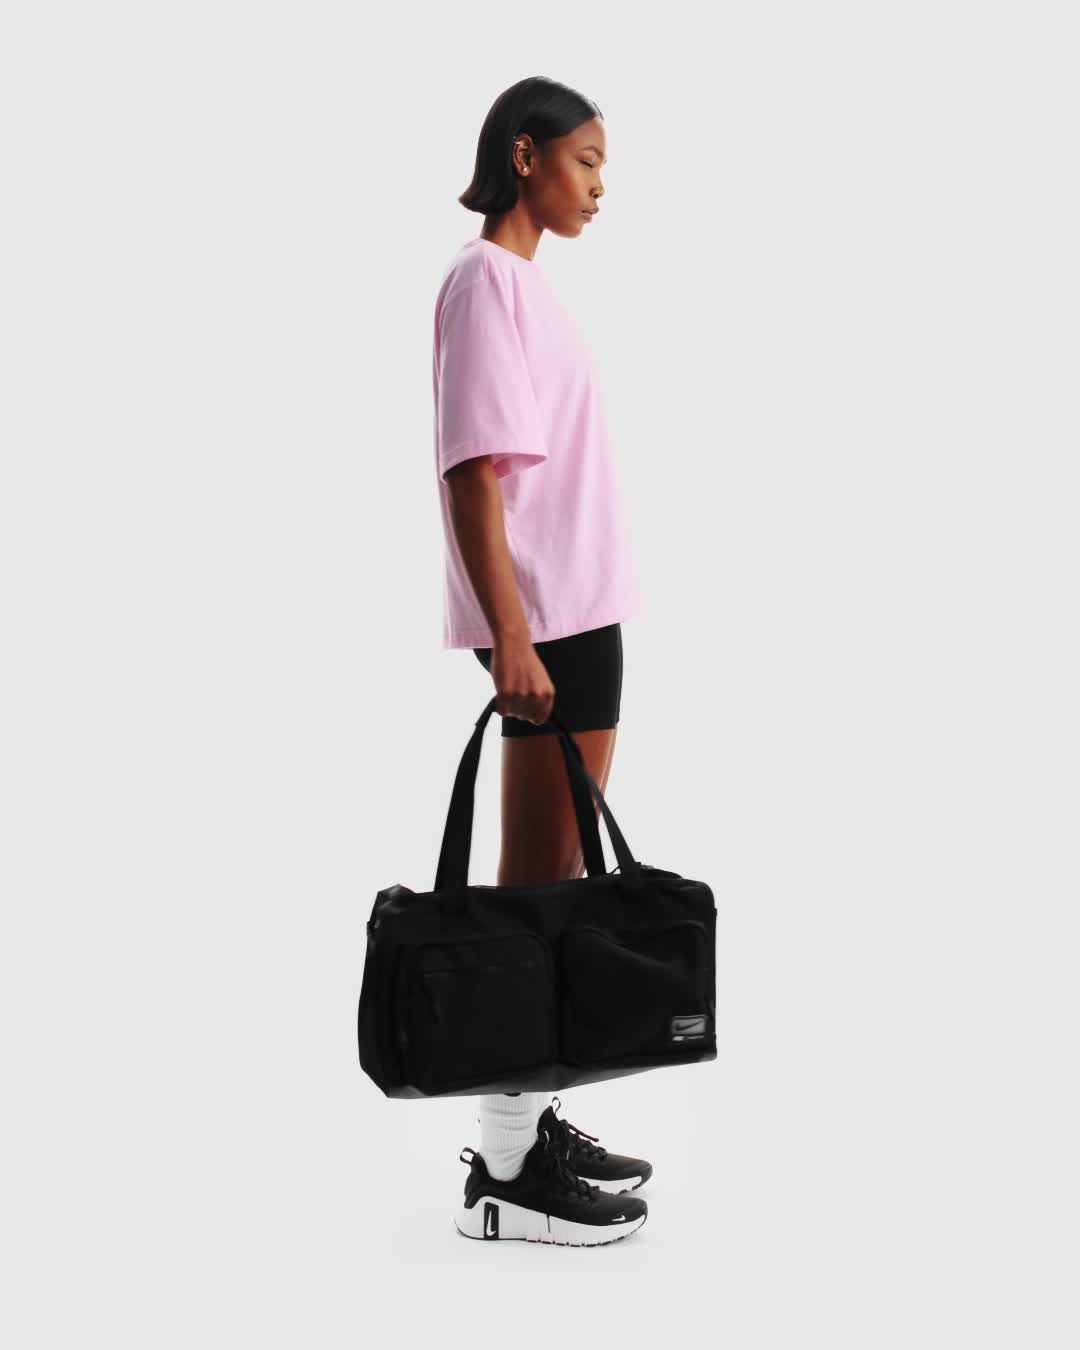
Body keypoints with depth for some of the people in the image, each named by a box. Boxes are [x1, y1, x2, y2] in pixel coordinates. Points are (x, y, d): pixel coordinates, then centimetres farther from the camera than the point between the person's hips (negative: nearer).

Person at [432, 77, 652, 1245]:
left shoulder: (525, 280, 18)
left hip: (580, 613, 9)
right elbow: (476, 468, -18)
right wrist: (510, 636, -24)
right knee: (539, 881, -7)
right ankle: (505, 1171, -2)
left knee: (560, 874, 12)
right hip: (545, 621, -9)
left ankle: (528, 1117, 20)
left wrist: (552, 628, 13)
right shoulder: (486, 278, -10)